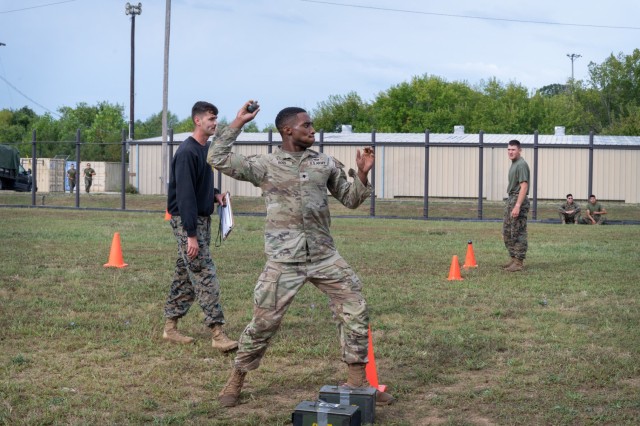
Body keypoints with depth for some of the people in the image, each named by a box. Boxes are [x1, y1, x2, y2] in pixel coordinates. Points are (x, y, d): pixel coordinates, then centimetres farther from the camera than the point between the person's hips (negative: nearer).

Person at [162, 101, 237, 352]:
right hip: (186, 221, -9)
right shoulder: (187, 152, -17)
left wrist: (215, 195, 6)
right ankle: (218, 334, -10)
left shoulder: (207, 148, 12)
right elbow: (185, 195, -21)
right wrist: (191, 235, -23)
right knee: (205, 275, -10)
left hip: (202, 219, 9)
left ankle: (170, 327, 22)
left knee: (185, 275, 13)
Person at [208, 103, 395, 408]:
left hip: (325, 257, 4)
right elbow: (217, 159, -5)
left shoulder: (326, 164, 9)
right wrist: (238, 123, -5)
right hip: (283, 261, -3)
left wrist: (362, 175, -2)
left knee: (355, 312, 1)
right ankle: (235, 381, 19)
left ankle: (358, 381, 14)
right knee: (263, 322, 0)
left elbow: (350, 200, 15)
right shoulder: (264, 165, -1)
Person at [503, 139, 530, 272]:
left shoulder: (521, 165, -14)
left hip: (518, 200, -10)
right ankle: (514, 259, 20)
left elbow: (524, 186, -20)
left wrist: (517, 206, -26)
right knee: (507, 232, 13)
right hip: (511, 199, 10)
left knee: (518, 233, -6)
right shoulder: (514, 164, 17)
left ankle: (519, 262, -2)